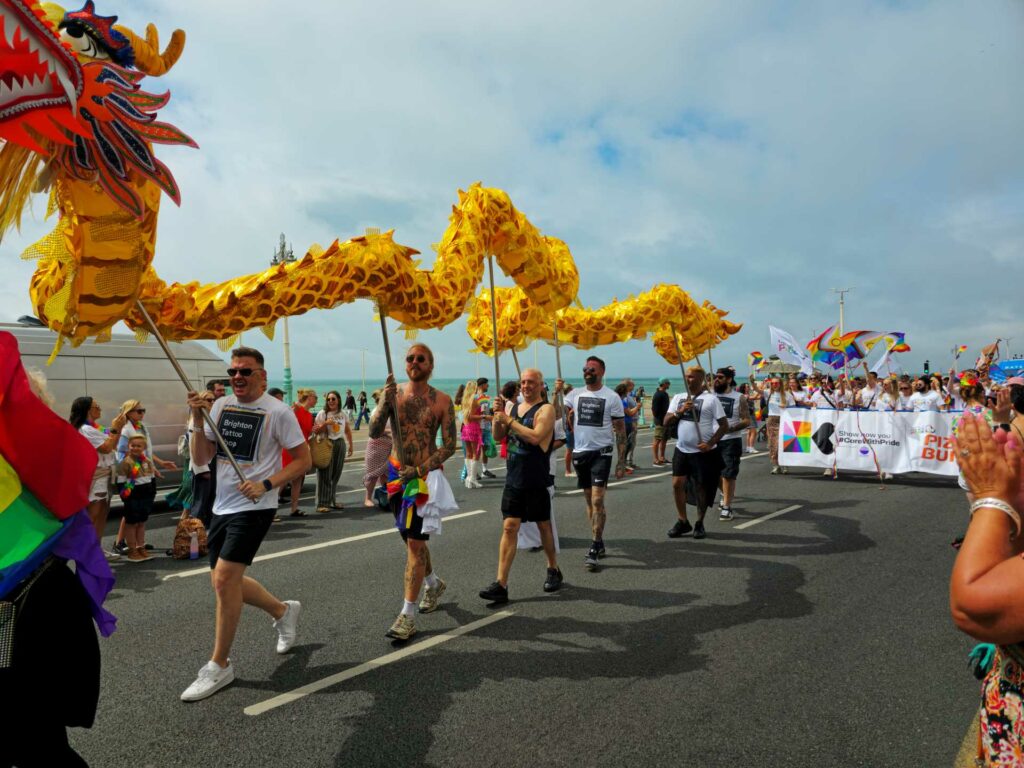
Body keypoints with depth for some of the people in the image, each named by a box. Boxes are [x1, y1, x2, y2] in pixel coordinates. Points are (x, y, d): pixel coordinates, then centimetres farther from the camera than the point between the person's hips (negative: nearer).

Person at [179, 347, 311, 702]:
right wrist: (198, 420, -8)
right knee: (226, 582, 14)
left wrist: (265, 484, -19)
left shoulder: (277, 411, -10)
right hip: (222, 506, 7)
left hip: (253, 507, -7)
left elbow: (303, 460, -8)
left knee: (224, 579, -13)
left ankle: (219, 665, 4)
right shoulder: (220, 406, 7)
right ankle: (284, 611, 38)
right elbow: (201, 459, 6)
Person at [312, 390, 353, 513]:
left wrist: (350, 445, 17)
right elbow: (315, 431, -6)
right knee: (325, 474, -6)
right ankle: (322, 503, -3)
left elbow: (348, 430, 17)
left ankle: (332, 501, 19)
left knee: (336, 474, 8)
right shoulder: (322, 414, -3)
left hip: (340, 444, 4)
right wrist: (325, 423, -20)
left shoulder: (343, 414, 9)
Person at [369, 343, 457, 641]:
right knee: (411, 538, 19)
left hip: (426, 475, -4)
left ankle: (407, 615, 0)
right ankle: (433, 583, 45)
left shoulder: (442, 401, -6)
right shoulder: (393, 393, 1)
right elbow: (375, 432, -7)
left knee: (415, 541, -7)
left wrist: (420, 469, -18)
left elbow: (449, 446, -7)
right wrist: (386, 402, -23)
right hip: (397, 472, 4)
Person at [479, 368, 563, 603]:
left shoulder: (545, 410, -9)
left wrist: (509, 420, -19)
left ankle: (553, 570, 33)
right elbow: (498, 436, 10)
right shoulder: (514, 407, 12)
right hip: (513, 479, 5)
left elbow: (536, 437, -25)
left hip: (536, 481, -5)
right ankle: (501, 585, -2)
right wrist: (497, 415, -5)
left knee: (543, 525, 12)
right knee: (509, 528, -1)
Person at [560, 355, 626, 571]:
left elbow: (620, 430, -3)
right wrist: (556, 393, -18)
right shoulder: (575, 394, 5)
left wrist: (622, 461, -6)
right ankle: (599, 542, 26)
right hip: (580, 452, 5)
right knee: (589, 499, 13)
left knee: (597, 500, -10)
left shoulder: (612, 397, -5)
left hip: (601, 453, -5)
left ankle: (594, 549, -5)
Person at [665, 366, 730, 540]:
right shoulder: (678, 398, 9)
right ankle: (682, 521, 14)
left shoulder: (711, 399, -6)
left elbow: (724, 425, -7)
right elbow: (666, 422, 4)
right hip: (681, 449, 4)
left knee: (702, 487, 4)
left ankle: (699, 523, 20)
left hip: (703, 452, -4)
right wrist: (680, 411, -13)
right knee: (677, 484, 0)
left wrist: (710, 443, -17)